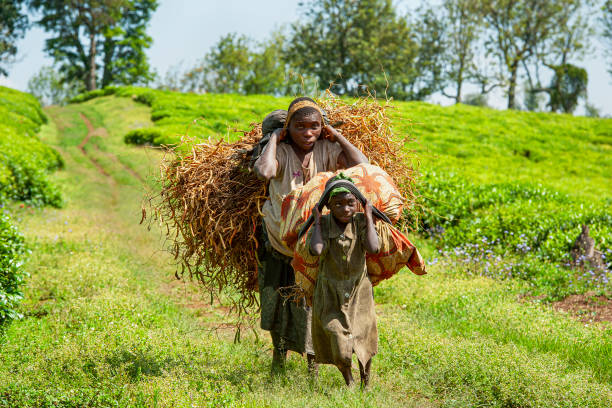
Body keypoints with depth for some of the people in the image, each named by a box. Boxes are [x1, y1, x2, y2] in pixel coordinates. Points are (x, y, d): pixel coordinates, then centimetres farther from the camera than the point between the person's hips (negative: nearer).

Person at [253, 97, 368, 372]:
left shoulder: (327, 149, -5)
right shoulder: (281, 151, -11)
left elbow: (362, 165, -21)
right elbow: (263, 172, -34)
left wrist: (337, 136, -13)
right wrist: (274, 139, -20)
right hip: (281, 237, 0)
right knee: (277, 297, 12)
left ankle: (312, 358, 18)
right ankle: (279, 353, 35)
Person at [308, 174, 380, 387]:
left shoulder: (361, 222, -10)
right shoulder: (322, 225, -11)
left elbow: (373, 248, -28)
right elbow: (317, 250, -32)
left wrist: (368, 217, -19)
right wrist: (317, 221, -20)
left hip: (359, 292, 1)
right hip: (330, 294, -1)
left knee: (364, 344, 11)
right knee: (339, 352, -1)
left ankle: (366, 383, 39)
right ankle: (348, 382, 31)